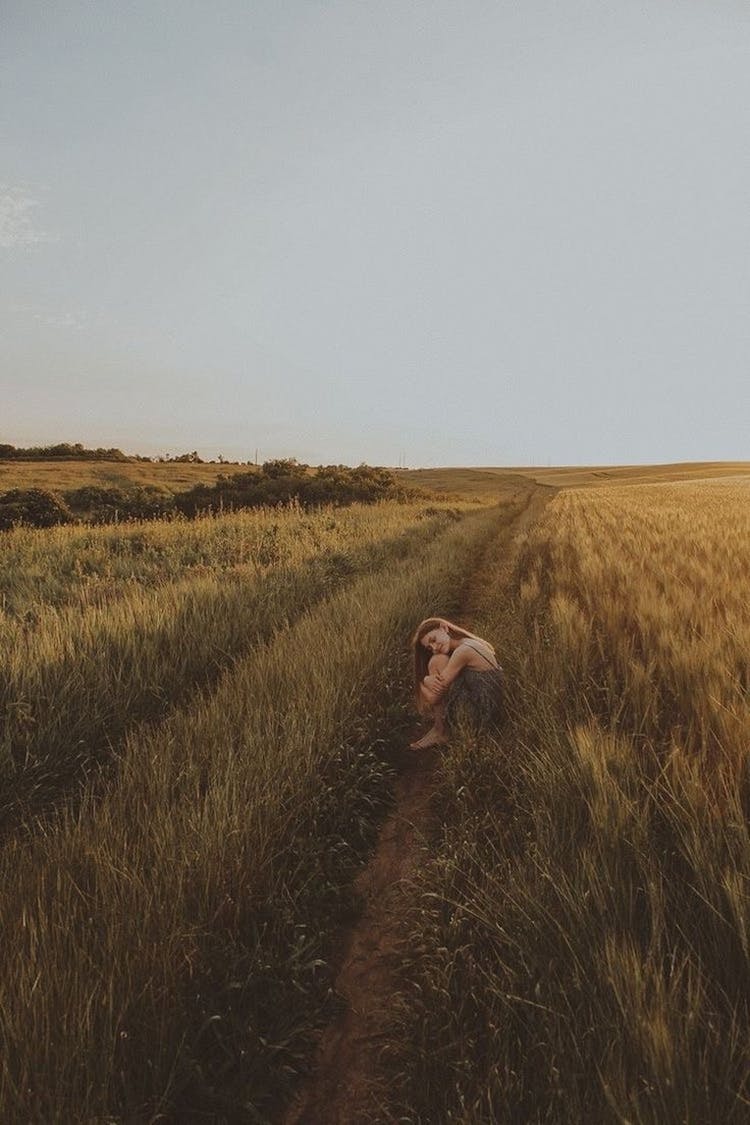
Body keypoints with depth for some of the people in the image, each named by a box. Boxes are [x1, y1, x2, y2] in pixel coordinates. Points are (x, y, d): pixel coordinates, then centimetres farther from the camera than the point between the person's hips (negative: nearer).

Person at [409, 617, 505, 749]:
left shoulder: (463, 651, -18)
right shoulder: (471, 644, 10)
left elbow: (433, 697, -18)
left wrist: (422, 681, 0)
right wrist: (427, 679, -11)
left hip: (481, 715, -10)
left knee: (437, 662, -7)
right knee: (438, 661, 9)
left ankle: (440, 731, 0)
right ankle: (440, 726, 9)